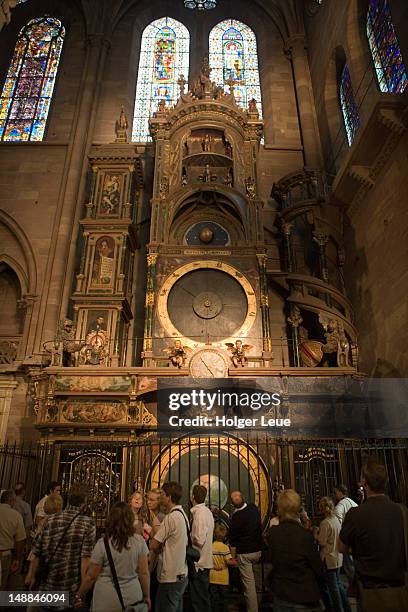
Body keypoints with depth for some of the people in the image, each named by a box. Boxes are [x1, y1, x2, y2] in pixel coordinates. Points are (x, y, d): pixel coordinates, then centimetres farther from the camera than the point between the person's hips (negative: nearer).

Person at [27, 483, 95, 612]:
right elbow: (85, 559, -18)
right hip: (71, 591, -3)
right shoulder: (88, 524, -13)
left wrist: (32, 576, 16)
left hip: (47, 588, 3)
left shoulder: (50, 520, -4)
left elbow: (36, 554, 0)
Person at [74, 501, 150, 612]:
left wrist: (79, 596, 10)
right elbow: (144, 573, -5)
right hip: (133, 599, 2)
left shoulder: (102, 543, -14)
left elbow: (91, 576, -7)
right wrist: (146, 596, 9)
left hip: (106, 603, -2)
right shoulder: (139, 541, -10)